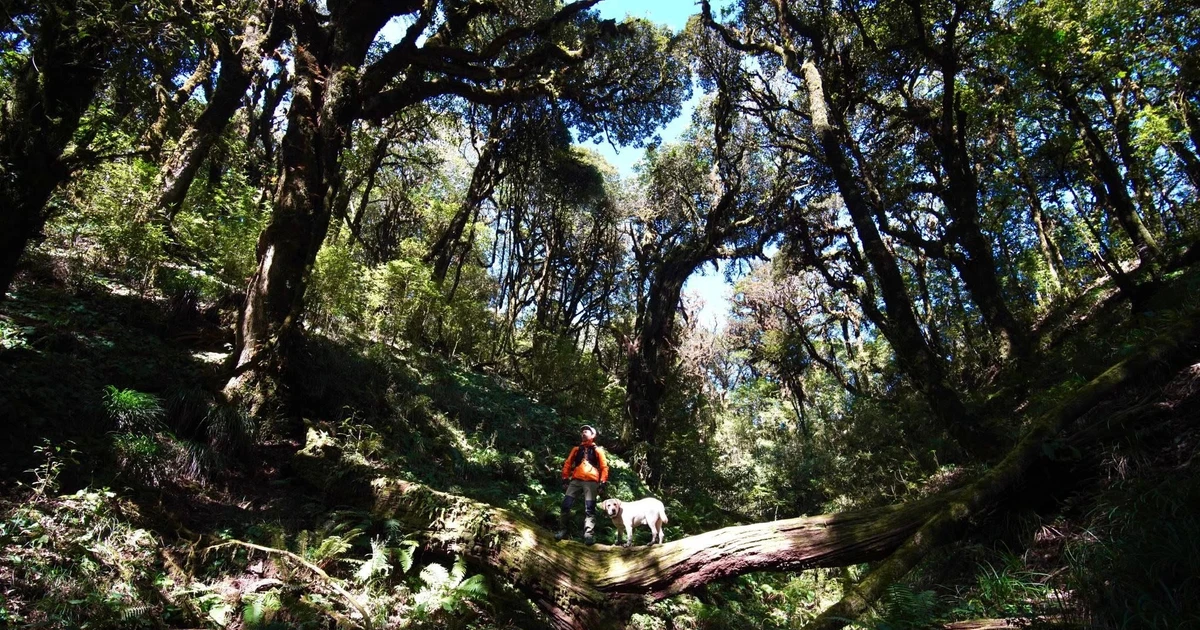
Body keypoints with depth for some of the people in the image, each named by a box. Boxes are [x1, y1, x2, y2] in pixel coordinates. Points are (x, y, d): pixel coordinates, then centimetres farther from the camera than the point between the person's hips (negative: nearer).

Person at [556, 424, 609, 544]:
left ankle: (589, 534, -3)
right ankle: (562, 530, 5)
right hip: (576, 481, 3)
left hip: (591, 482, -2)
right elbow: (567, 464, 18)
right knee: (566, 505, -7)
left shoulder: (598, 450, 12)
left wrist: (603, 483, -2)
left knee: (589, 509, -5)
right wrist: (565, 479, 8)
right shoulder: (576, 449, 19)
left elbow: (604, 467, 8)